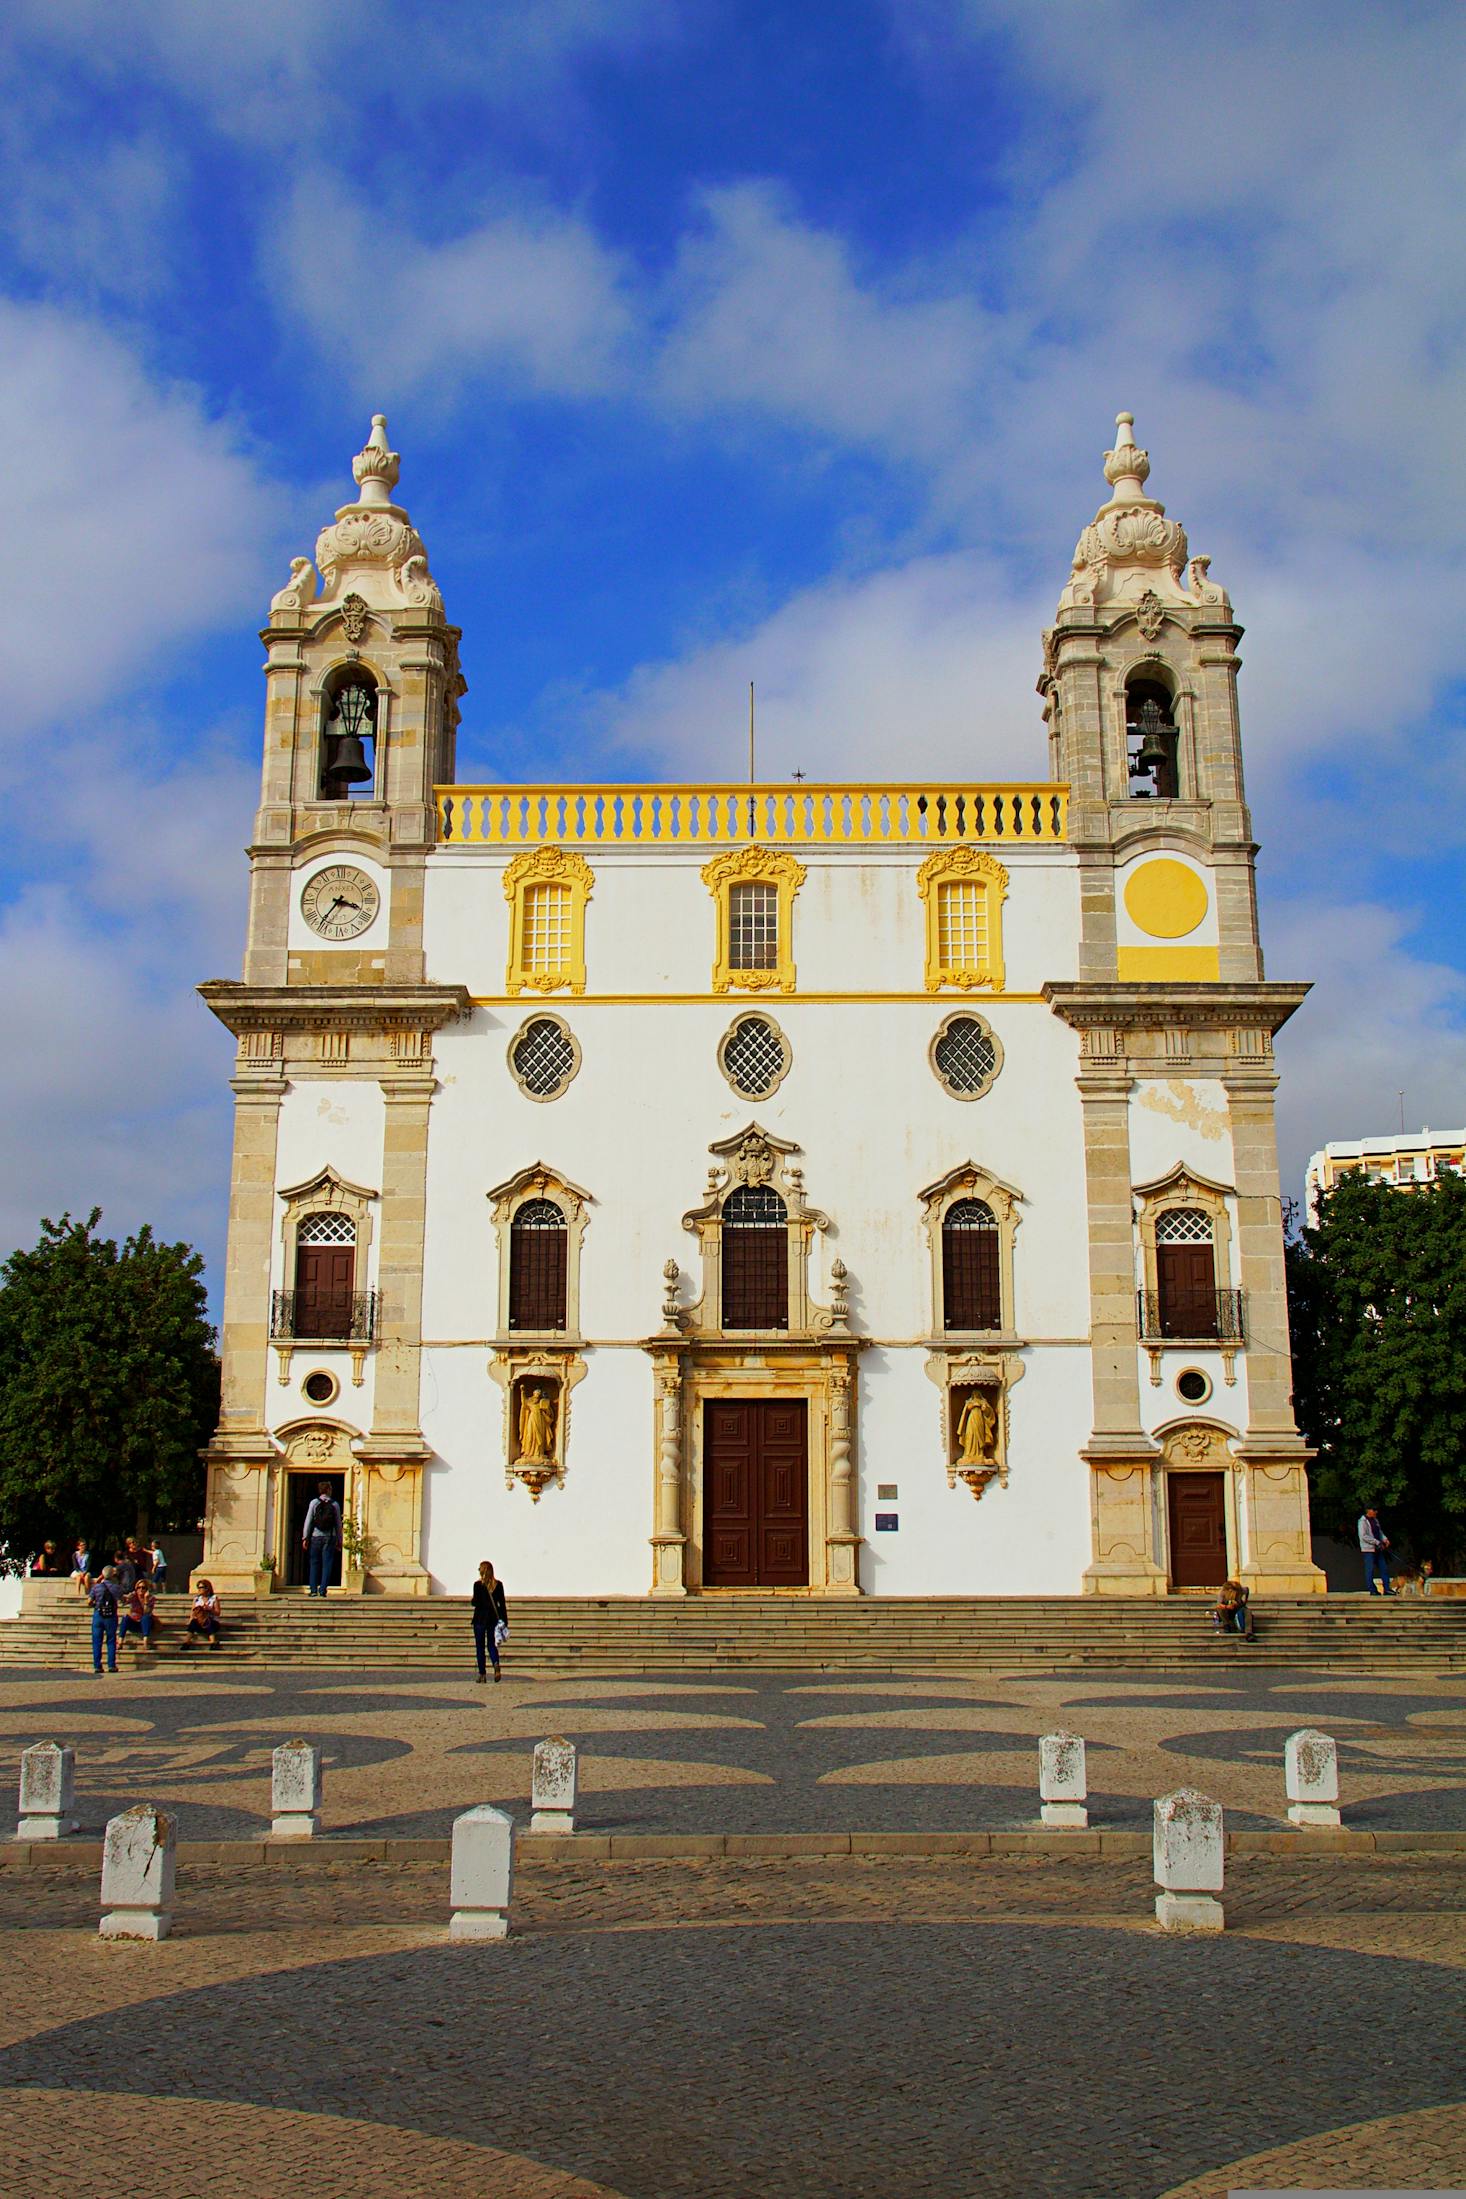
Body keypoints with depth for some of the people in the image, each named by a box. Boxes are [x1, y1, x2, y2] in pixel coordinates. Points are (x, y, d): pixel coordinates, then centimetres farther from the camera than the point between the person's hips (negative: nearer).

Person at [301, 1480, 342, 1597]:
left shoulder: (314, 1502, 0)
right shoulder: (335, 1504, 3)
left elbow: (308, 1521, -2)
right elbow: (338, 1523, 6)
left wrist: (305, 1537, 2)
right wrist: (339, 1540, 12)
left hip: (316, 1536, 0)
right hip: (330, 1537, 0)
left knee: (314, 1564, 6)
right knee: (327, 1564, 3)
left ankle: (313, 1590, 2)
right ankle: (323, 1590, -3)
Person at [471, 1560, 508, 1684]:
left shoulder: (478, 1584, -9)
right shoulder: (499, 1584, 2)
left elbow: (476, 1602, -12)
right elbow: (502, 1604, 2)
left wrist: (473, 1601, 12)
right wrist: (504, 1621, 6)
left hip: (480, 1618, -3)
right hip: (494, 1618, 3)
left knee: (480, 1647, 7)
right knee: (492, 1645, 11)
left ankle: (482, 1674, 5)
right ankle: (496, 1664, -17)